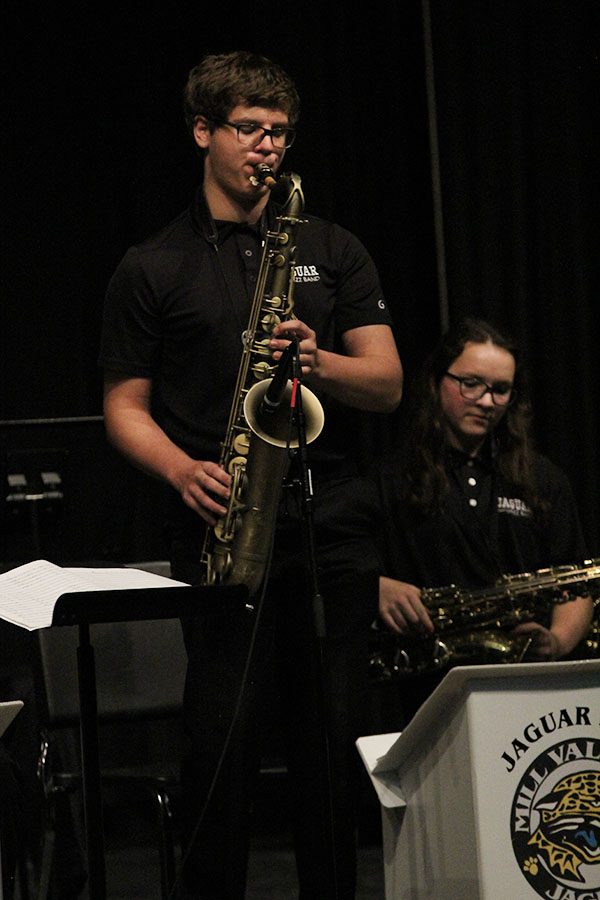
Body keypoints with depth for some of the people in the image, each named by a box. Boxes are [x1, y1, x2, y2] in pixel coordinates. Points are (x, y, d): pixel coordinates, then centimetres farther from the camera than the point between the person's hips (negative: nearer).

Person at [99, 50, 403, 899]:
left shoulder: (333, 251, 14)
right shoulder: (151, 270, 8)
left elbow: (387, 385, 7)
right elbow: (125, 406, 6)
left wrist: (319, 364, -13)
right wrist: (184, 471, -13)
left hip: (334, 535, 2)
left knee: (333, 748, 3)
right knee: (225, 748, -7)